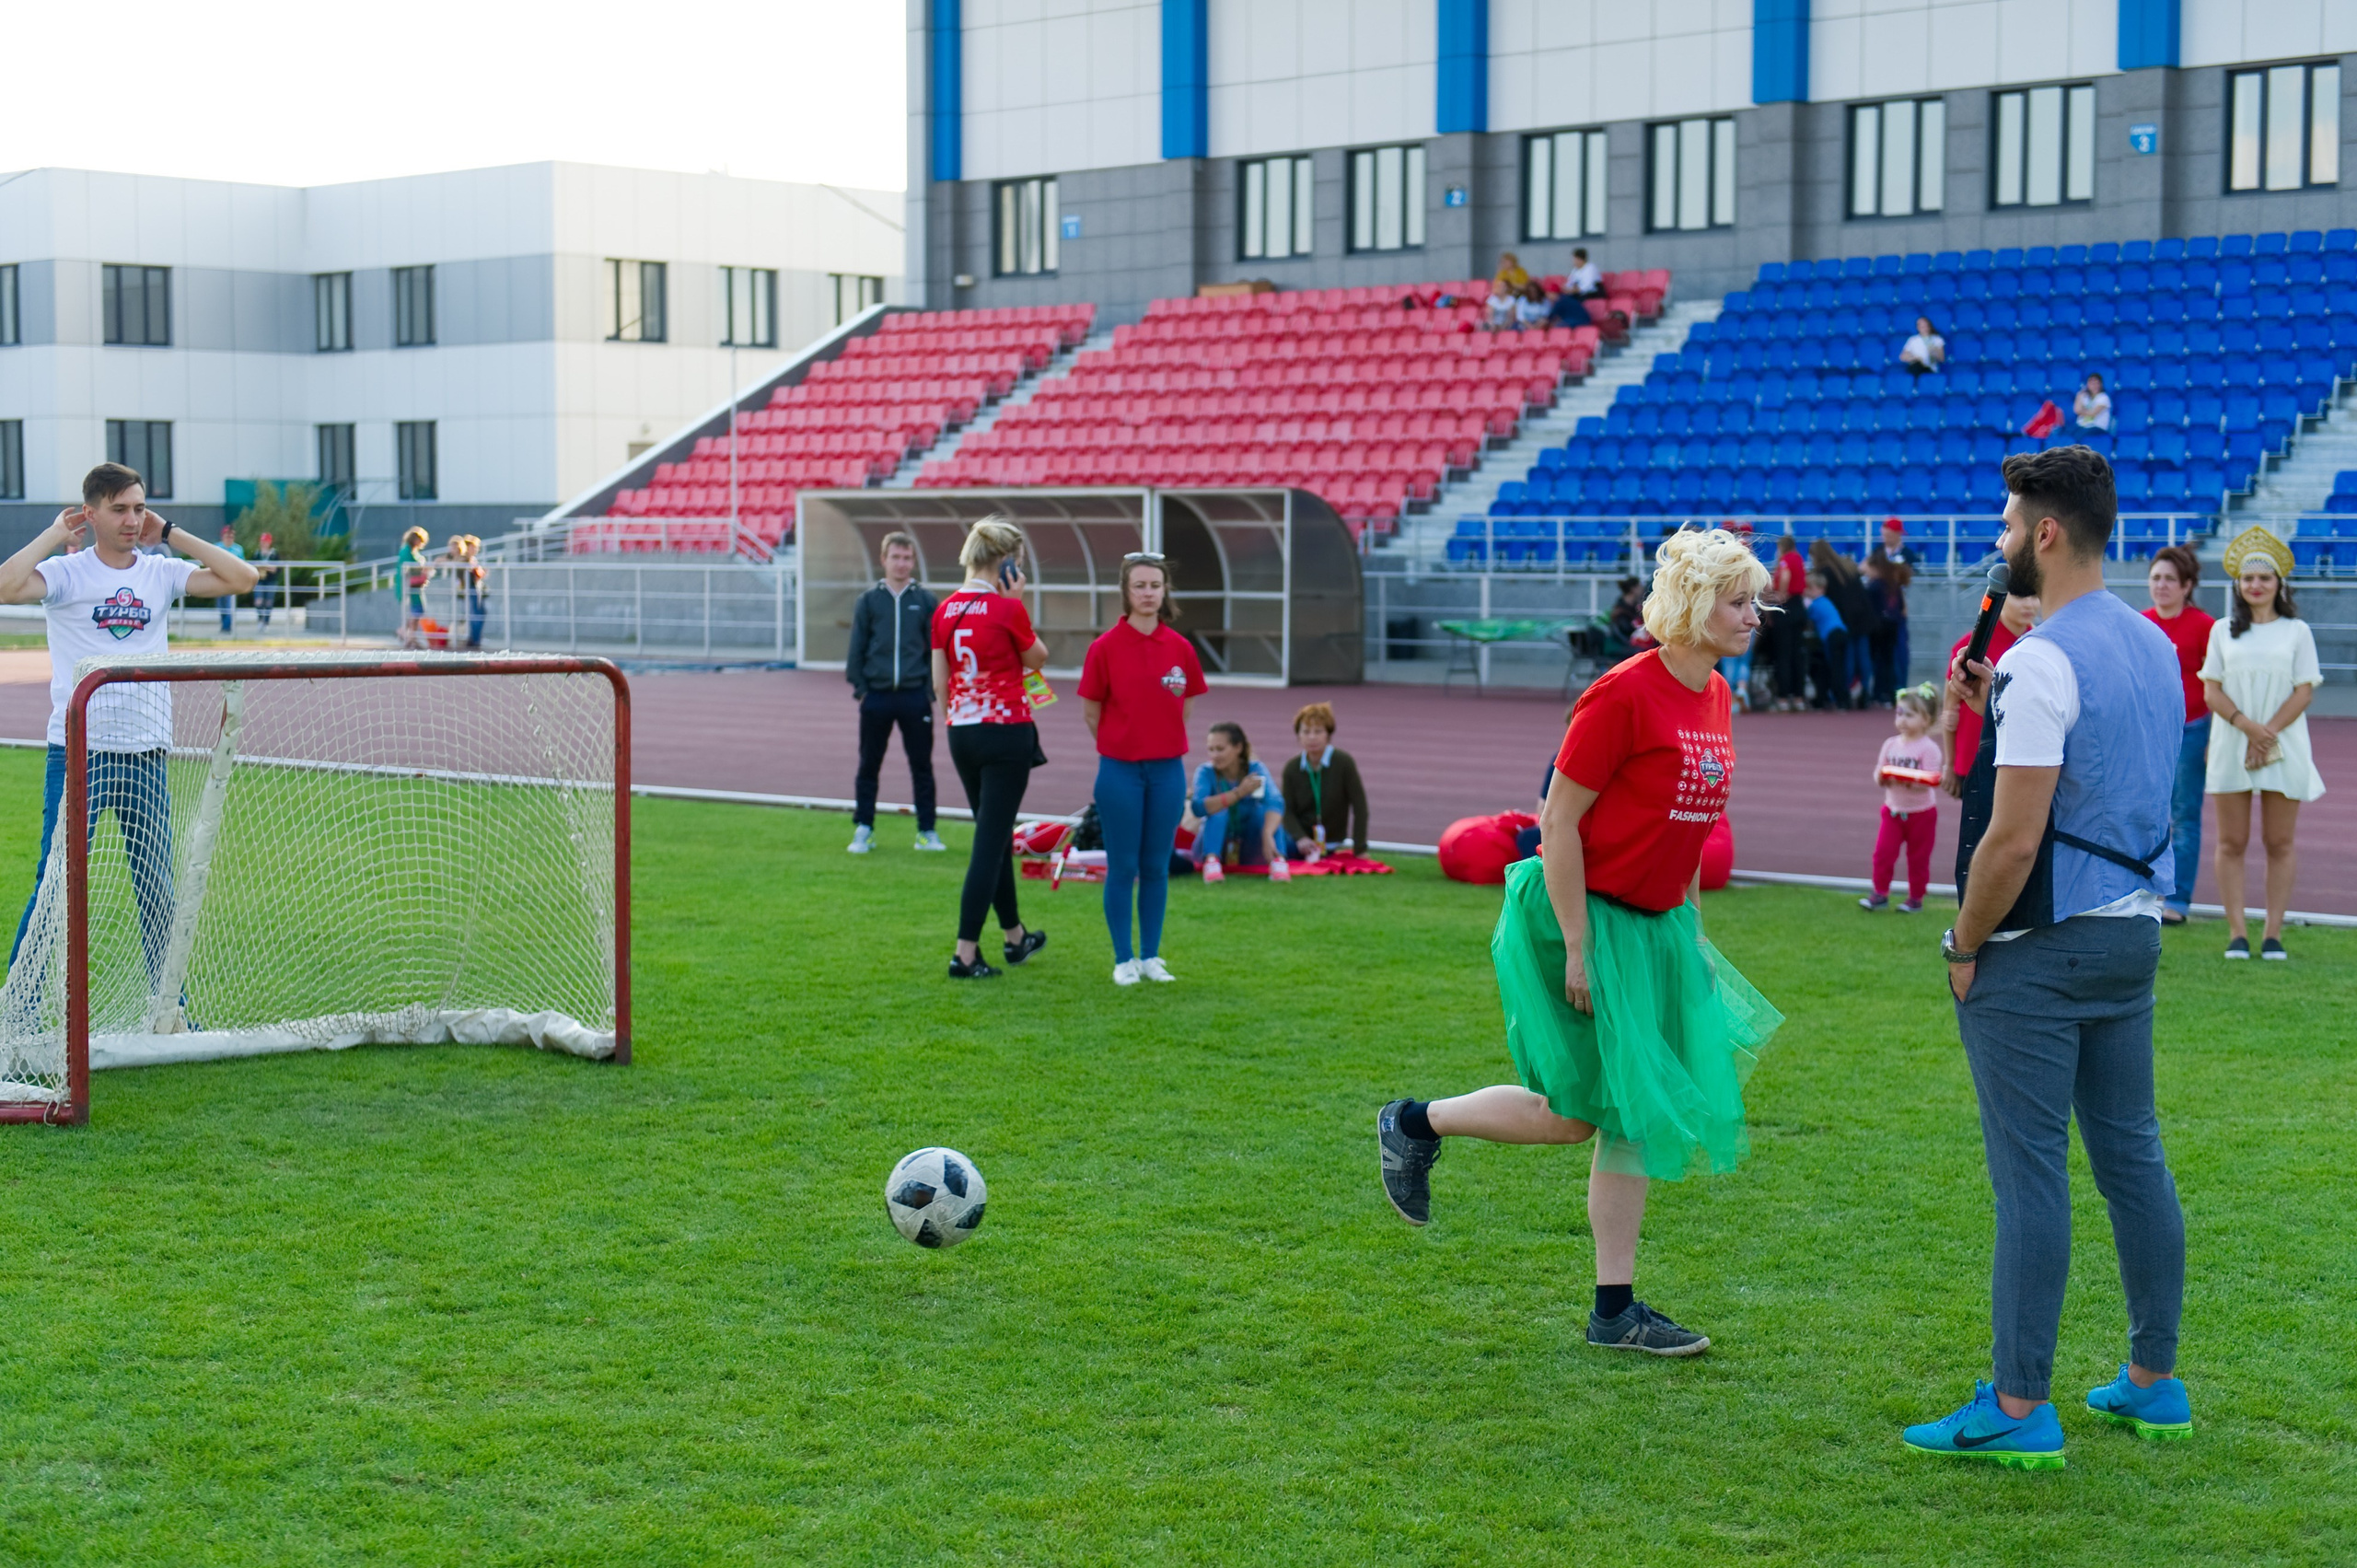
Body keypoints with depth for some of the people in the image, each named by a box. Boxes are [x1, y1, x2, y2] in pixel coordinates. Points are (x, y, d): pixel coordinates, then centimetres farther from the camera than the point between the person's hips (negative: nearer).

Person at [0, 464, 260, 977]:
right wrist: (56, 533, -11)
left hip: (147, 755, 4)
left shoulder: (161, 572, 7)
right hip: (79, 755, -3)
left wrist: (171, 534, -1)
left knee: (157, 890, 10)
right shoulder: (66, 572, -4)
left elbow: (241, 578, -2)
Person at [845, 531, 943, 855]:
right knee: (869, 766, 5)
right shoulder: (868, 601, 4)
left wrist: (931, 689, 0)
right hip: (876, 696, 0)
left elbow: (936, 650, 8)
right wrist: (859, 688, 0)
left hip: (915, 697, 0)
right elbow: (856, 649, 7)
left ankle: (927, 831, 11)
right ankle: (863, 830, 13)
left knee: (922, 766, 4)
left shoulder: (926, 601, 4)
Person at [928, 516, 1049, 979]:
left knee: (995, 835, 20)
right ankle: (966, 954, -6)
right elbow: (1038, 657, 3)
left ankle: (1015, 936, 34)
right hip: (1006, 731, -7)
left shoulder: (945, 610, 4)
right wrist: (1015, 602, -2)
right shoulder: (1008, 609, -14)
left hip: (961, 732, 7)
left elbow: (939, 682, 9)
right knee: (990, 841, -3)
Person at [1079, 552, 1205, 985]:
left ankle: (1151, 956, 18)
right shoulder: (1105, 647, -8)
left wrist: (1162, 742, 8)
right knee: (1122, 868, 2)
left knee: (1156, 868, 8)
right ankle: (1123, 959, 12)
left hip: (1167, 770, 3)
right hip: (1120, 771, -3)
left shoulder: (1180, 648, 1)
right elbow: (1091, 711, -1)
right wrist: (1121, 746, 7)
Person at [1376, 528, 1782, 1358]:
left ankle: (1615, 1312, 15)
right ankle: (1414, 1123, 21)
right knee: (1574, 1112, -2)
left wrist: (1690, 930, 15)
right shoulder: (1623, 694, -20)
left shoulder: (1714, 697, 5)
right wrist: (1578, 949, -19)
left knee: (1634, 1114, 8)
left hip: (1653, 926, 8)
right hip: (1582, 916, -8)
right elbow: (1559, 822, -18)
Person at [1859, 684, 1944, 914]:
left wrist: (1904, 778, -34)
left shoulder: (1928, 748, -13)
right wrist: (1882, 776, -19)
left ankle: (1916, 899, 17)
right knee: (1883, 852, -5)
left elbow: (1928, 781, -21)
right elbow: (1878, 776, 4)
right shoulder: (1891, 744, 4)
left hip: (1921, 813, -4)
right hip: (1893, 810, 4)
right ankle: (1880, 894, 4)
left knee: (1918, 858, 7)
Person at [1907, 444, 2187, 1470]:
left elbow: (2014, 841, -21)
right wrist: (1996, 712, 14)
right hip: (2133, 927, 9)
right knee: (2132, 1155, 14)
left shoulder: (2044, 663, -18)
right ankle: (2153, 1383, 23)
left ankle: (2018, 1411, 0)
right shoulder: (2153, 645, 10)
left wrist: (1964, 948, -8)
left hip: (2041, 944, -9)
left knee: (2031, 1173, -4)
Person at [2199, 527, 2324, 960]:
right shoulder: (2223, 631, 10)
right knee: (2231, 843, -2)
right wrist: (2246, 725, -13)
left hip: (2283, 747, -1)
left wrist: (2267, 734, -11)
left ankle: (2273, 933, 4)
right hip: (2231, 747, 1)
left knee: (2279, 843, 0)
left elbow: (2304, 691, 0)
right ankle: (2237, 933, 2)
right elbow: (2211, 689, 3)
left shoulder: (2297, 631, 7)